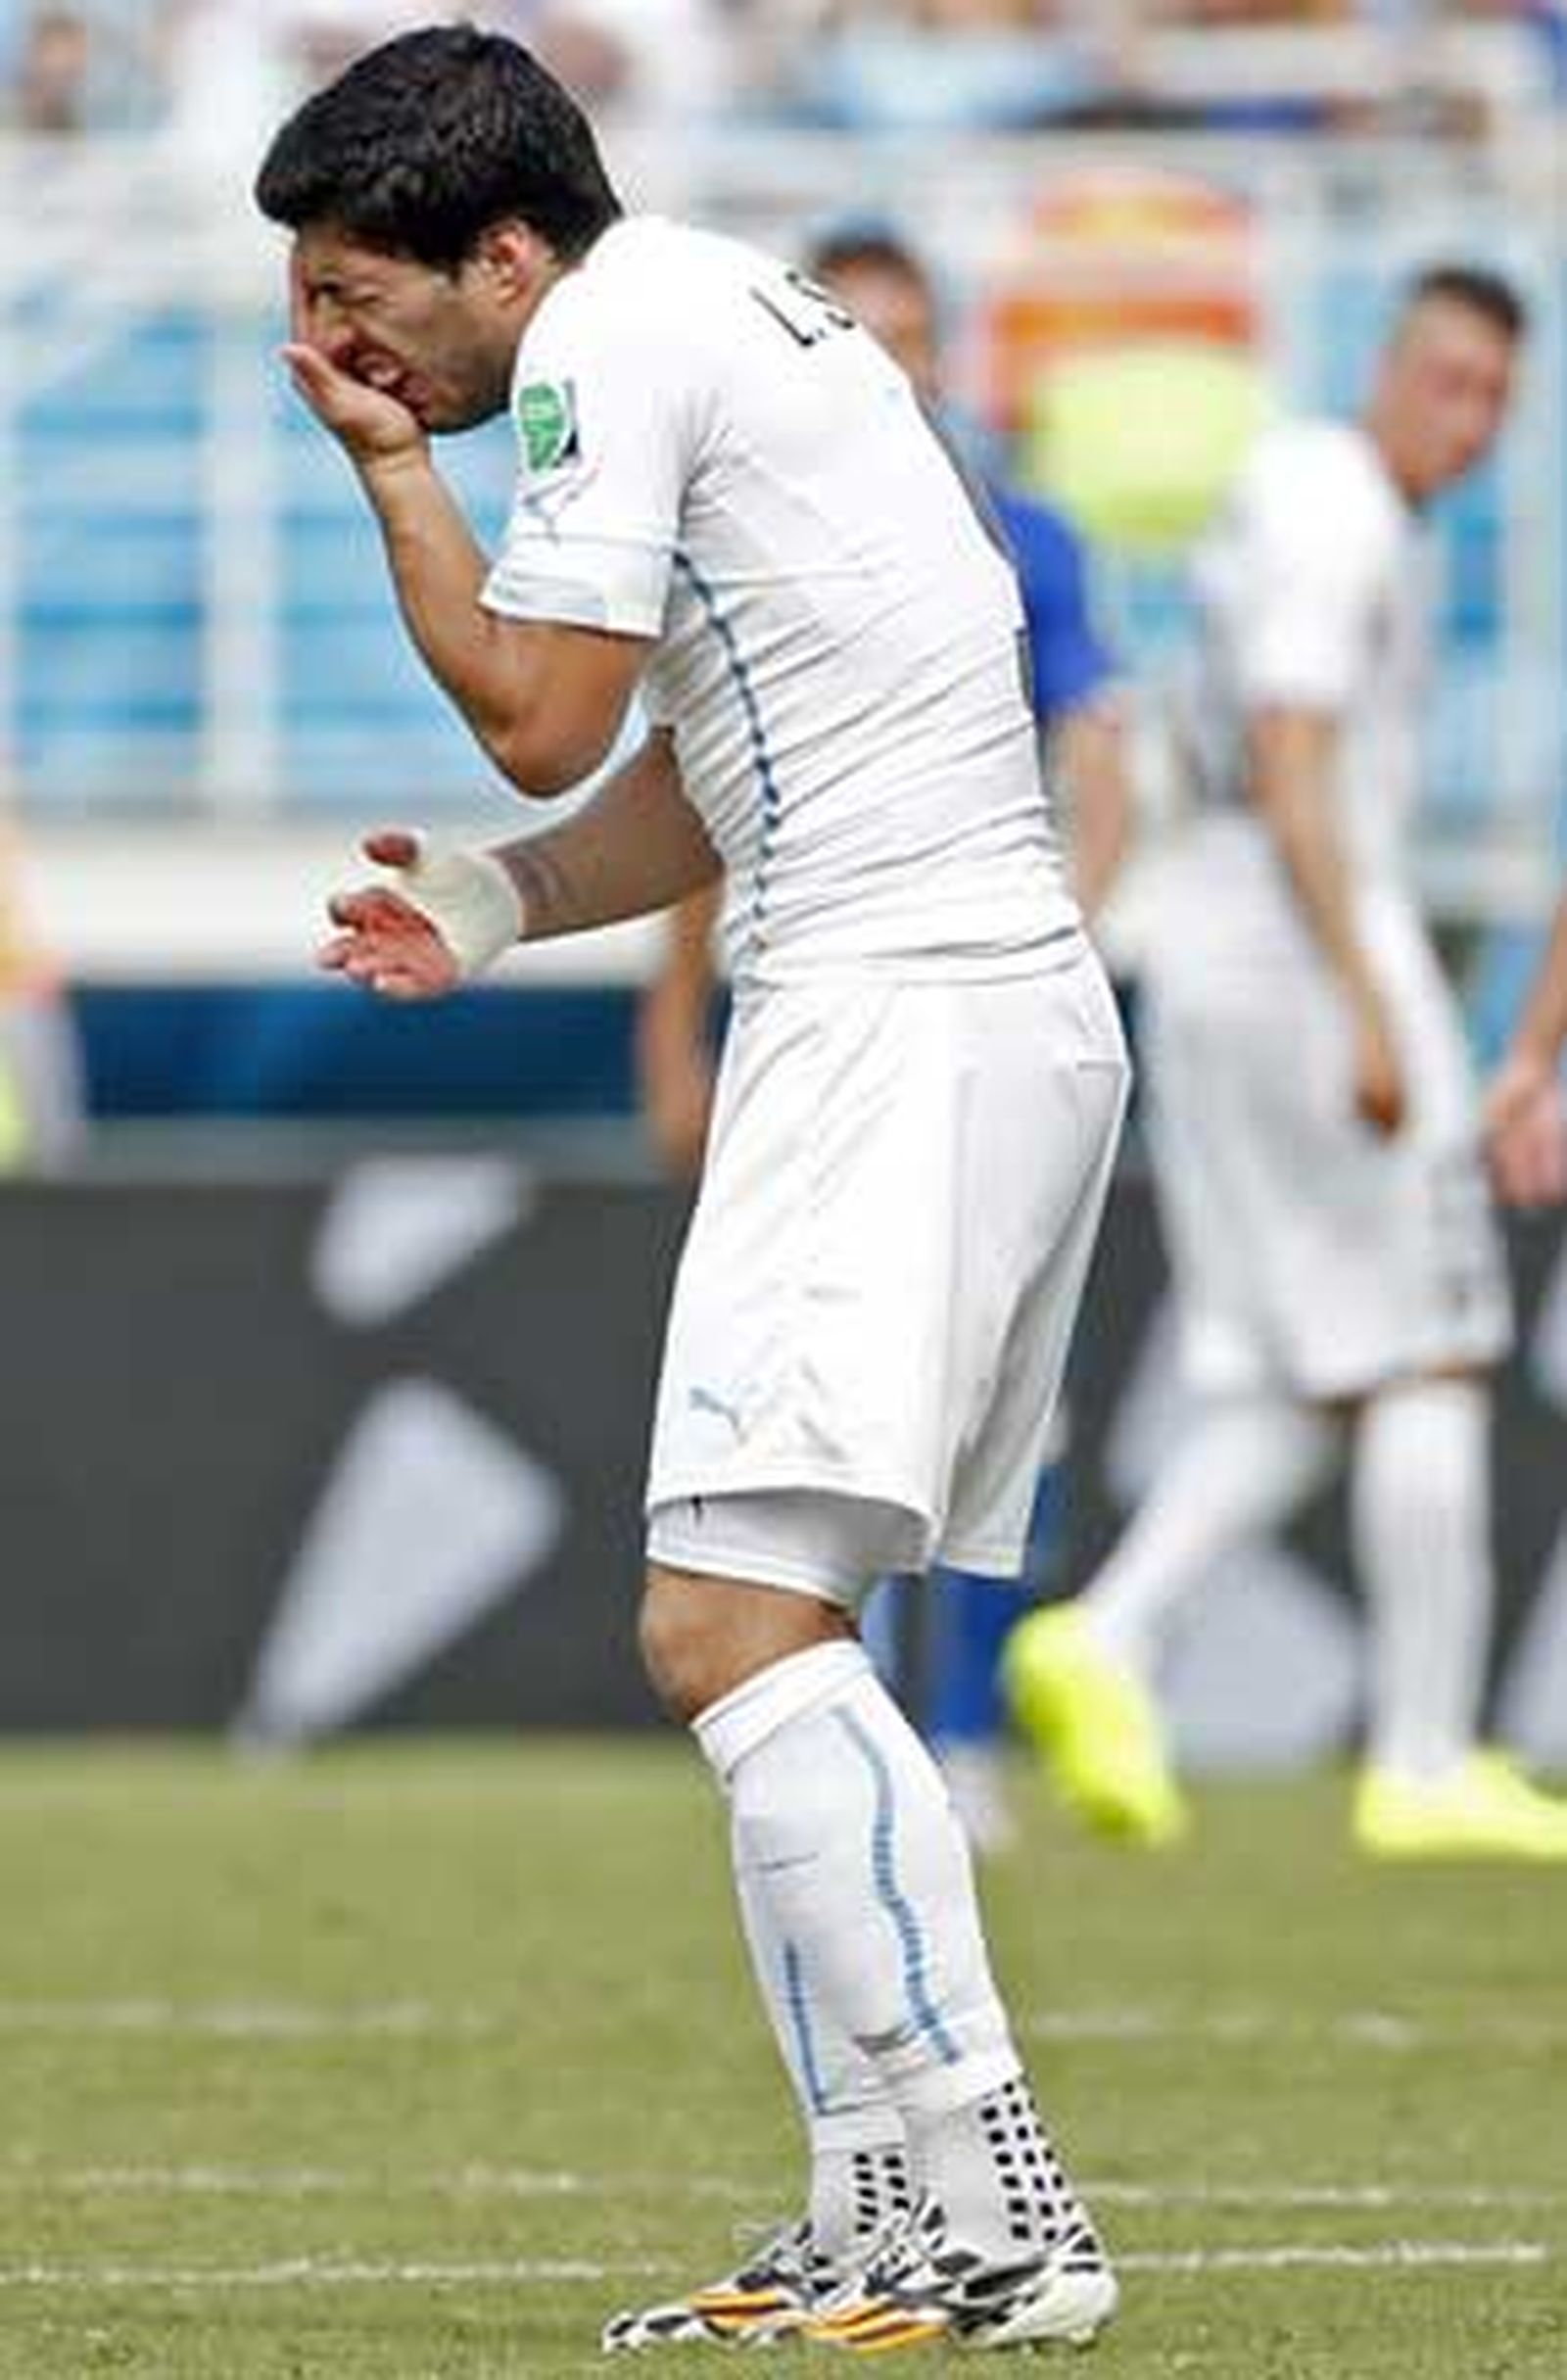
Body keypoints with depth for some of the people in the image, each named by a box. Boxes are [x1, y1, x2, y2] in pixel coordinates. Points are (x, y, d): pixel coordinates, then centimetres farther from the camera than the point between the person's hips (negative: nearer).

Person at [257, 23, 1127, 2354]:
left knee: (731, 1619, -18)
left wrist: (395, 473, 6)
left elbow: (539, 715, -6)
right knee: (763, 1634, 12)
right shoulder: (715, 308, 23)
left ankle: (990, 2220, -25)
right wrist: (496, 903, 13)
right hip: (1007, 1008, 11)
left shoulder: (613, 335, -8)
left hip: (905, 1015, -11)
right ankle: (884, 2228, 12)